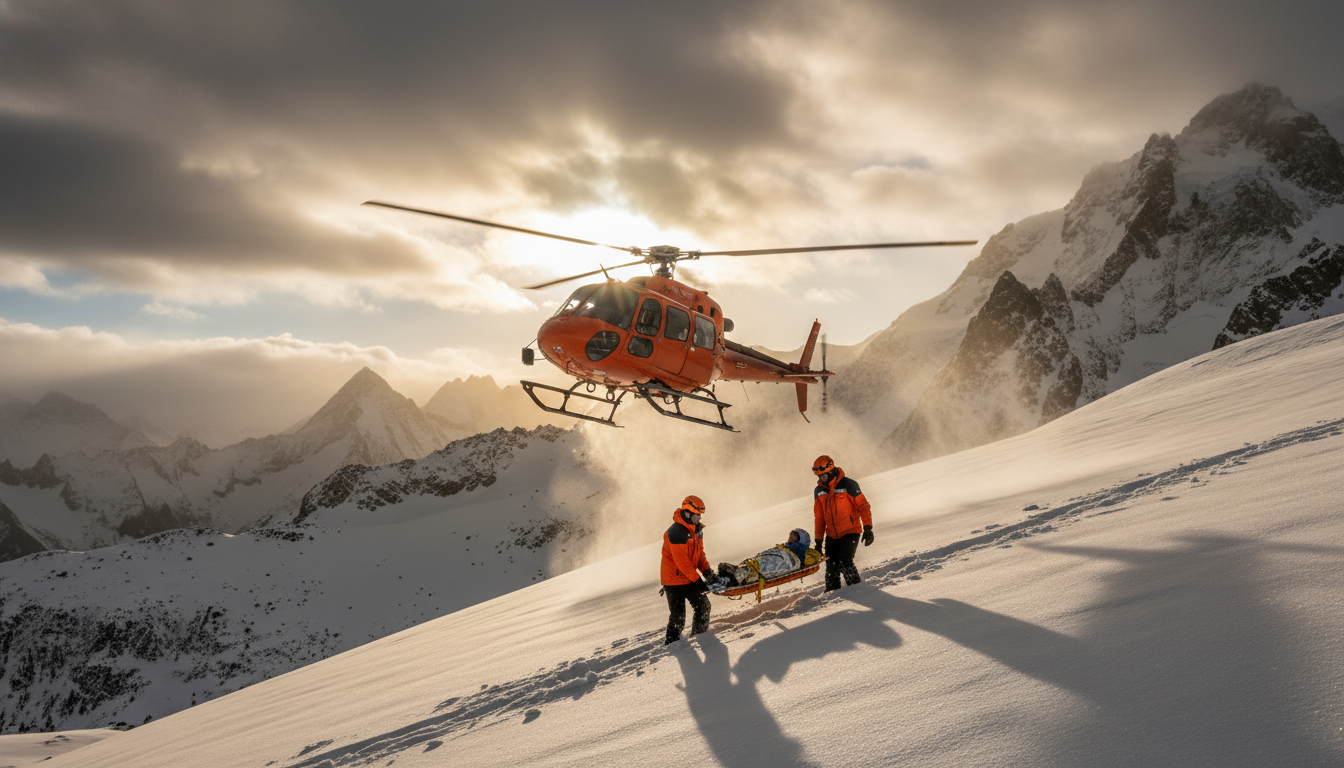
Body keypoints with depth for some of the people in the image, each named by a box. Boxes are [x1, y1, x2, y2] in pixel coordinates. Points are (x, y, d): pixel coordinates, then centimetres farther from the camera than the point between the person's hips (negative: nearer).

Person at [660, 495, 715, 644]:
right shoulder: (676, 532, -22)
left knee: (703, 605, 11)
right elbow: (681, 561, -24)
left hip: (689, 578, 9)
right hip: (674, 580, -9)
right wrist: (697, 580, -21)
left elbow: (699, 552, 15)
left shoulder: (696, 529, 8)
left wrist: (706, 571, -1)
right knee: (678, 616, -5)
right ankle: (672, 641, 10)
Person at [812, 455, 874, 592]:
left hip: (850, 533, -5)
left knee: (844, 562, -19)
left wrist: (868, 529, -15)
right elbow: (819, 518, 15)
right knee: (831, 567, 2)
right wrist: (818, 540, 15)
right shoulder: (819, 491, 7)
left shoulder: (848, 485, -11)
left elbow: (864, 507, -8)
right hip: (832, 536, 5)